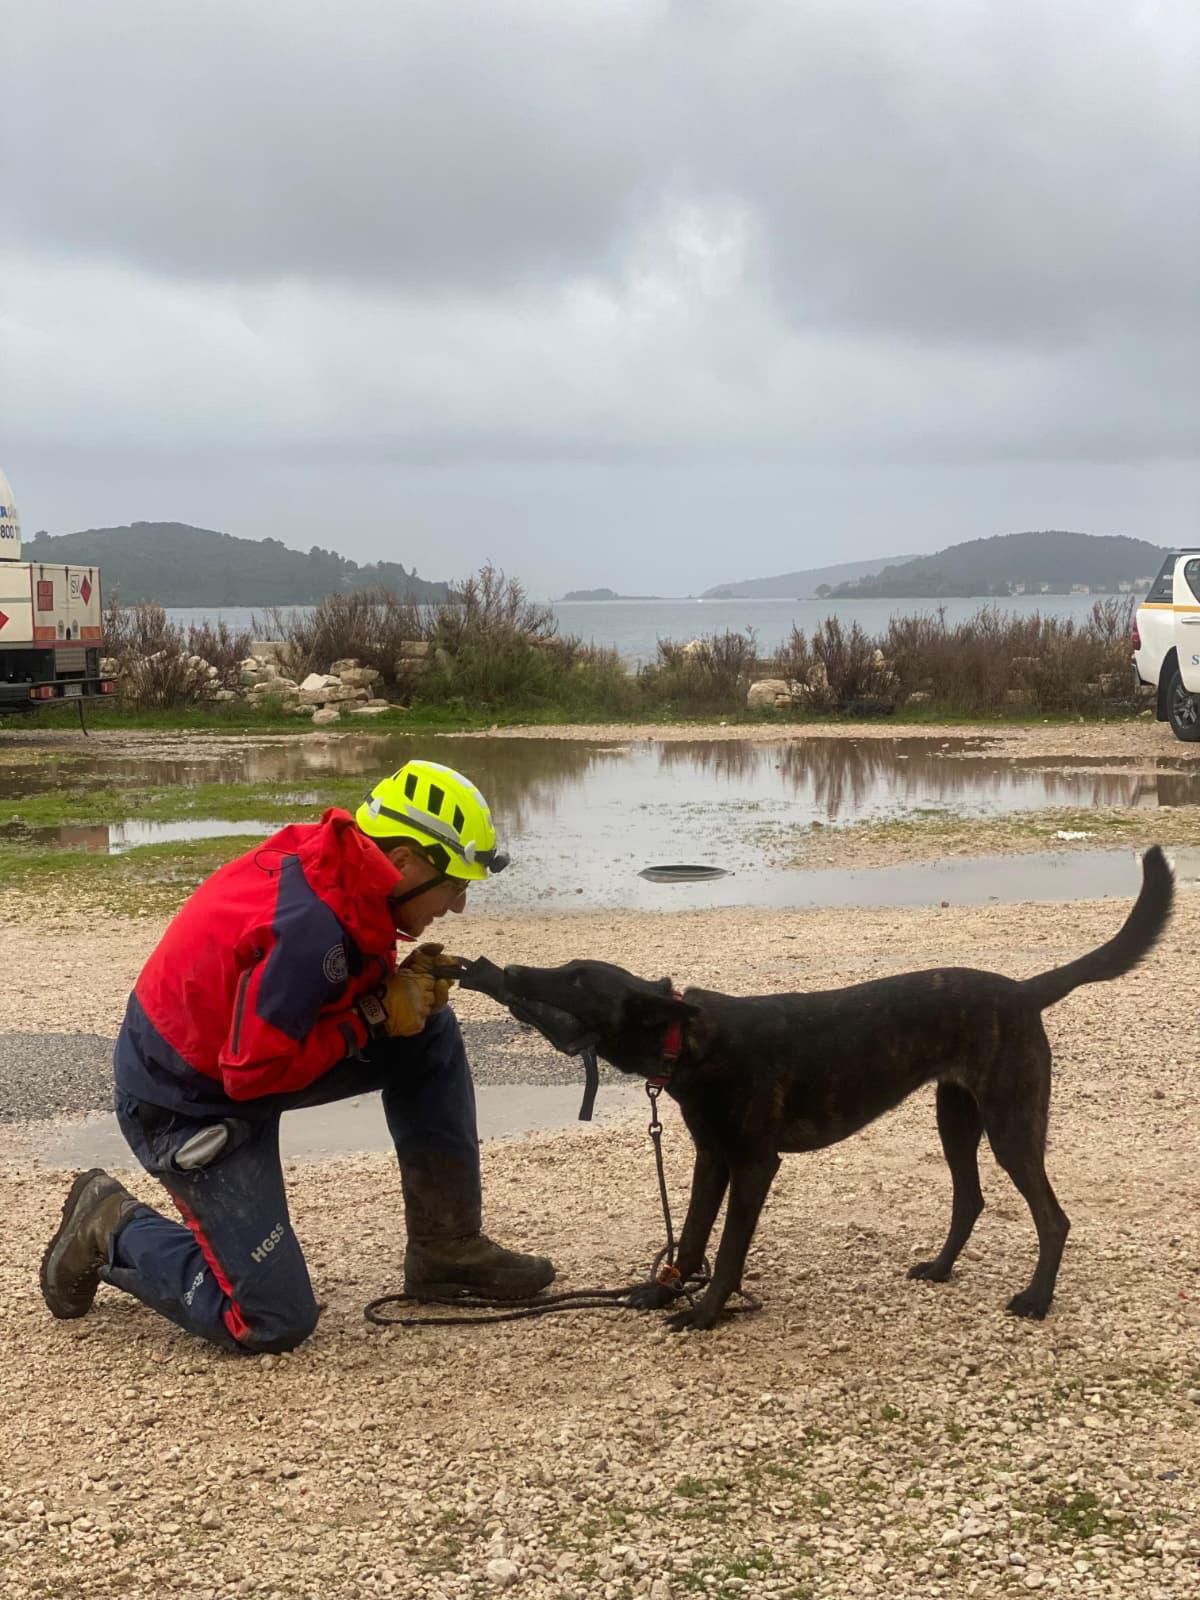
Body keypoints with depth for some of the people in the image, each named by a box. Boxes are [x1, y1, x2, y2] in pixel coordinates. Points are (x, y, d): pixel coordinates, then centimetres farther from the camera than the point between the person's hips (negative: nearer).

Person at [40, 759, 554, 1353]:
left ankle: (447, 1248, 10)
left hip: (237, 1045, 9)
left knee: (430, 1034, 2)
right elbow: (255, 1072, -28)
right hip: (187, 1100, -9)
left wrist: (405, 987, -11)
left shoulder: (334, 865, -7)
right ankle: (111, 1230, 11)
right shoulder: (310, 926, -33)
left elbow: (323, 991, 9)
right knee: (274, 1322, -9)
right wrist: (375, 1017, -20)